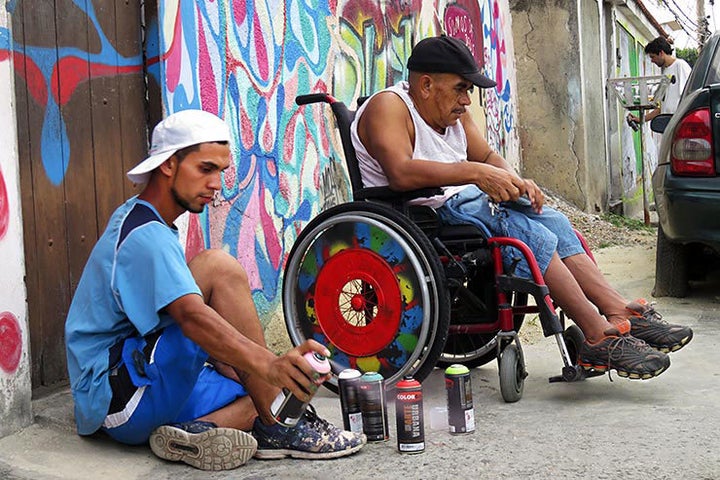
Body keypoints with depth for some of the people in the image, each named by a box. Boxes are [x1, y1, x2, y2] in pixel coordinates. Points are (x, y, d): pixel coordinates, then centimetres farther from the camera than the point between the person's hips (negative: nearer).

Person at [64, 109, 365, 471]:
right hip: (117, 391, -10)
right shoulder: (146, 237, -15)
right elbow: (191, 317, -33)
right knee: (219, 267, -22)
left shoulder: (134, 218, 18)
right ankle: (279, 427, -22)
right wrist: (269, 364, -45)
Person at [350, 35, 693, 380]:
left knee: (554, 222, -4)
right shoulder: (388, 107, -14)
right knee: (531, 235, -23)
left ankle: (619, 312, -8)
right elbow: (401, 173, -30)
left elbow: (487, 156, 19)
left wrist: (514, 181, -4)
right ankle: (599, 337, -23)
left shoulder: (454, 111, 15)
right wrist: (476, 173, -31)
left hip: (466, 202, 10)